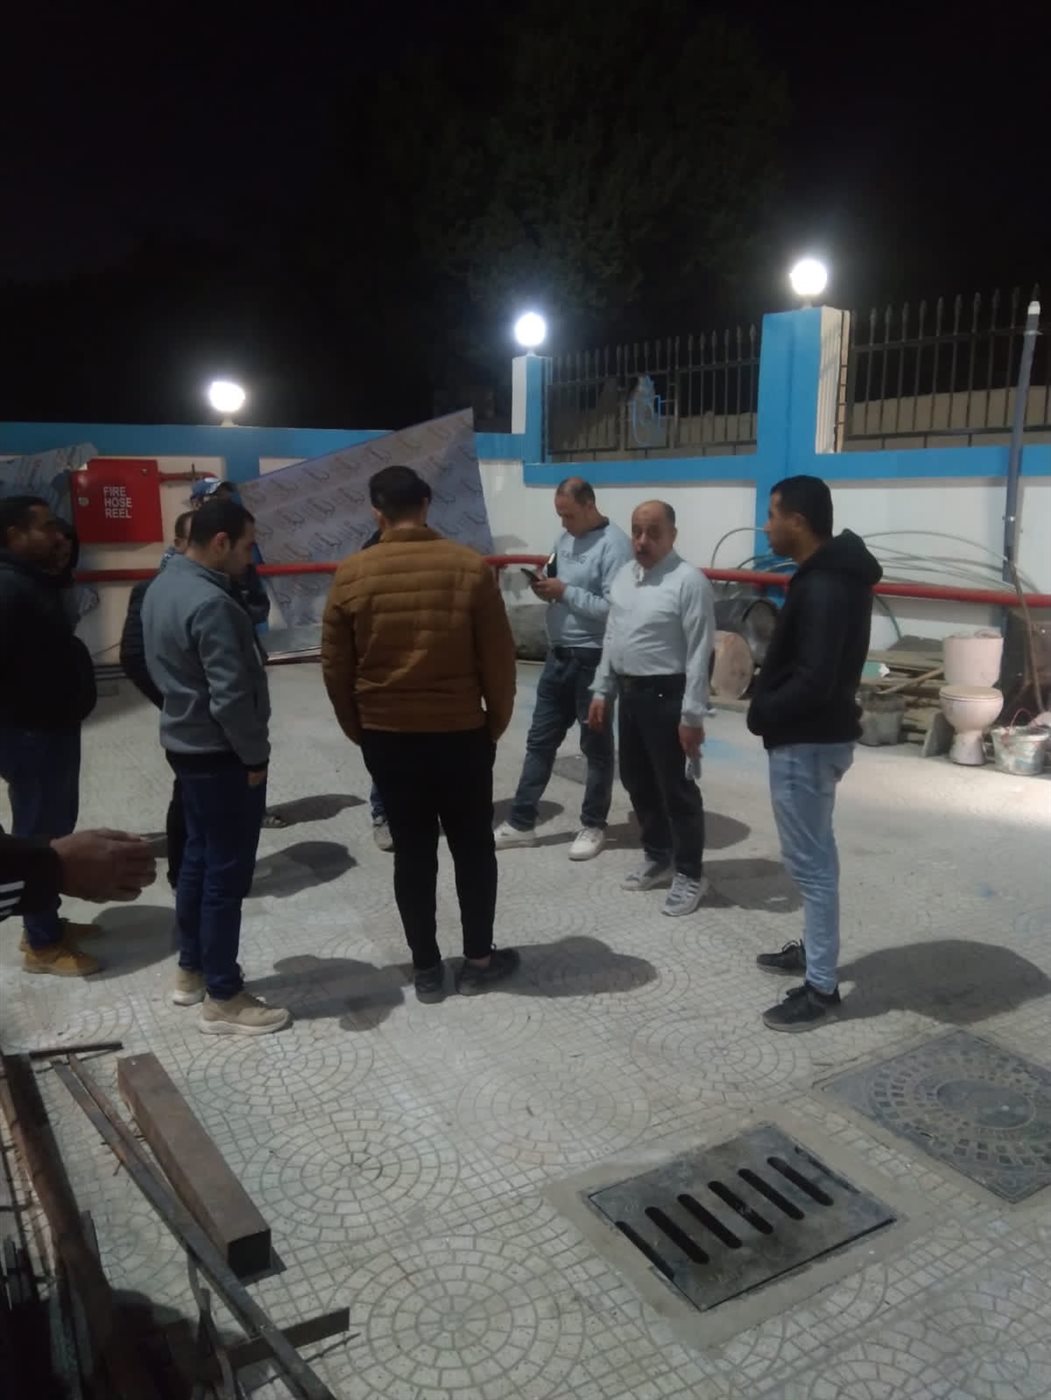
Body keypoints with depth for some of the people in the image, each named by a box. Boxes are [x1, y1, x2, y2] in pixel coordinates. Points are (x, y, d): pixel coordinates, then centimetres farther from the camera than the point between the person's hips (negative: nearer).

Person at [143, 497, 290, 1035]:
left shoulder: (162, 586, 6)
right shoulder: (211, 603, -25)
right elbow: (231, 697, -26)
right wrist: (255, 755, -14)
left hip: (184, 742, 10)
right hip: (220, 754, -10)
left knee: (199, 858, 19)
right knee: (227, 873, 0)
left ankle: (191, 970, 33)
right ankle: (223, 998, 11)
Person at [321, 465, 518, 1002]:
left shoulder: (351, 575, -5)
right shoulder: (470, 567, -9)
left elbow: (335, 666, 0)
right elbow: (498, 657, -5)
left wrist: (357, 730, 13)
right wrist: (497, 721, 10)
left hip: (386, 736, 1)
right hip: (461, 733, -1)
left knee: (412, 850, 11)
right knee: (473, 847, 14)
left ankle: (425, 967, 21)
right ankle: (478, 959, 24)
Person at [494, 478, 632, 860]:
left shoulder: (614, 544, -16)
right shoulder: (565, 539, 10)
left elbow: (615, 609, -24)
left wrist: (565, 592, -20)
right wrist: (546, 590, -3)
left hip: (593, 661, -8)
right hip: (558, 656, 8)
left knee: (596, 747, 7)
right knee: (540, 741, 12)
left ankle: (593, 826, 21)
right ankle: (521, 822, 21)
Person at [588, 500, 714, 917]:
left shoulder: (689, 581, -16)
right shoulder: (624, 576, 9)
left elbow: (699, 654, -18)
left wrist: (692, 714, -20)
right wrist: (602, 691, 14)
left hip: (667, 696, -8)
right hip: (629, 693, 8)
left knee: (677, 789, 1)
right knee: (637, 782, 18)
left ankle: (688, 876, 15)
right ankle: (657, 858, 36)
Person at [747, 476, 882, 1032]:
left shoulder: (822, 589, -24)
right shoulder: (833, 573, 9)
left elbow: (813, 681, -29)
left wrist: (762, 714, -14)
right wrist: (769, 703, 6)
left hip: (807, 741, -11)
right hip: (818, 734, 11)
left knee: (810, 861, -2)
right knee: (813, 855, 21)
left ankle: (821, 986, 9)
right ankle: (814, 948, 37)